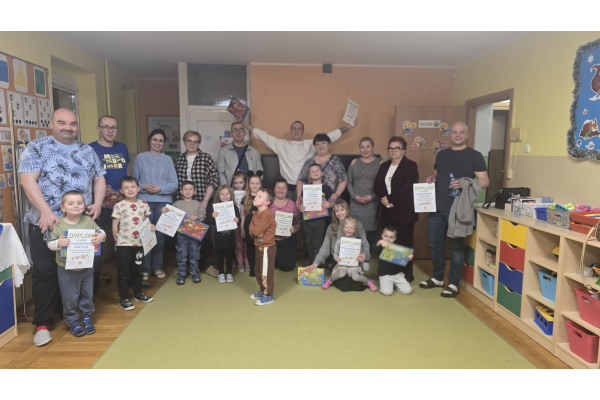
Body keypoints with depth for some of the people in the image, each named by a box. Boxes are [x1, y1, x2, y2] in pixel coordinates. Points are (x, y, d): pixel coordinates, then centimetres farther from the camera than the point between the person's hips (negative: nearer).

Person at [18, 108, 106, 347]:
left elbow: (99, 179, 15)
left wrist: (97, 203, -3)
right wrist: (46, 212, -19)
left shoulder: (87, 151, 13)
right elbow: (28, 180, -10)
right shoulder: (36, 148, -1)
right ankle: (42, 323, 14)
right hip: (45, 223, -3)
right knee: (45, 271, 1)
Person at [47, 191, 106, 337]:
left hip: (86, 267, 2)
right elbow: (50, 244, -6)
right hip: (66, 268, -2)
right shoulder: (58, 224, -9)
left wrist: (101, 236, -16)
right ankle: (72, 320, 26)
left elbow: (100, 231, 6)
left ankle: (87, 317, 33)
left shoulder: (88, 221, -4)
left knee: (88, 294, 14)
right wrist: (59, 243, -27)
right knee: (70, 297, 7)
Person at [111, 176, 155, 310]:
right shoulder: (119, 206, -7)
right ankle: (123, 299, 15)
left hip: (139, 243, 4)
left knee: (137, 270, 18)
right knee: (123, 272, 4)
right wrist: (117, 240, -5)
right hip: (123, 244, -4)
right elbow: (114, 226, -2)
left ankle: (138, 294, 34)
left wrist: (151, 227, -6)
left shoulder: (143, 205, 4)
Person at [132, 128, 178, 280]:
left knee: (160, 234, 4)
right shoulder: (140, 158, 8)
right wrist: (143, 187, -11)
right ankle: (144, 268, 7)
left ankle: (158, 267, 16)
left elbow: (174, 184, 4)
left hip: (163, 201, 1)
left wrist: (160, 188, -10)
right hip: (145, 201, -1)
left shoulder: (167, 159, 9)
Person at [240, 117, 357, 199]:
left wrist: (350, 125, 8)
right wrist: (245, 124, 17)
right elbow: (263, 136, 16)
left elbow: (330, 136, 10)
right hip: (287, 188, 0)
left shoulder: (311, 144, 9)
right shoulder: (281, 145, 12)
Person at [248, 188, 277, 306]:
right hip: (259, 246, 10)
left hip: (267, 247, -10)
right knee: (258, 271, 21)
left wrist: (254, 229, -6)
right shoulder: (257, 213, 9)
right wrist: (255, 230, -16)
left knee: (266, 273, 1)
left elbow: (257, 231, -26)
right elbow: (251, 228, 4)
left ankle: (268, 296, 14)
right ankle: (262, 290, 39)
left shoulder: (267, 214, -22)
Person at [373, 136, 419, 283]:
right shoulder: (384, 166, 17)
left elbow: (409, 188, -13)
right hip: (387, 212, 5)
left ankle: (407, 274, 12)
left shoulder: (410, 166, -2)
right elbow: (377, 186, 10)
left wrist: (390, 198, -14)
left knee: (404, 243, -1)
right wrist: (383, 198, -10)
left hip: (404, 212, -5)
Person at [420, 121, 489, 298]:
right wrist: (431, 178, 0)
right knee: (435, 243, 11)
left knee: (456, 247, 2)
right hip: (437, 207, 5)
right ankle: (437, 278, 27)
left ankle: (453, 284, 14)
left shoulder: (474, 155, -1)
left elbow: (484, 181, -6)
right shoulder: (442, 154, 14)